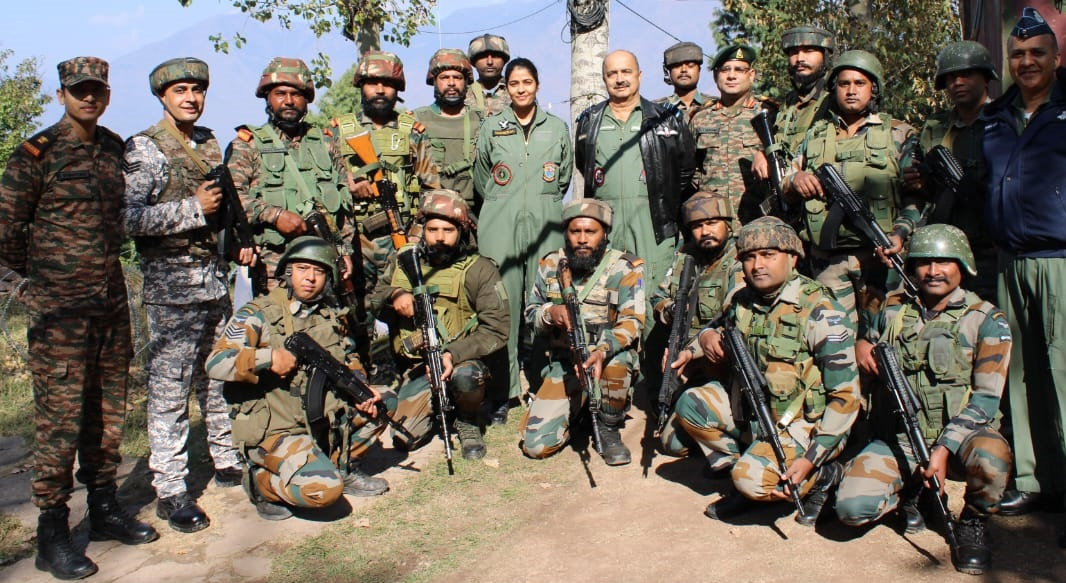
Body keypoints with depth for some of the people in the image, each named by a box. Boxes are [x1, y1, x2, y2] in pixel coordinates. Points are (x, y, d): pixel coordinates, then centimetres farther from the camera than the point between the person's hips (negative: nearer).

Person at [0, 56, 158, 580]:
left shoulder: (115, 147, 10)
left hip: (111, 301, 6)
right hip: (60, 310, -6)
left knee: (107, 410, 13)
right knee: (60, 417, -2)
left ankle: (104, 508, 27)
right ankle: (51, 532, 10)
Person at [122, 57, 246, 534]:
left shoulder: (209, 143, 14)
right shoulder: (143, 149, -7)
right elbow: (129, 218, -16)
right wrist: (193, 209, -18)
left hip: (216, 278, 7)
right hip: (172, 284, -6)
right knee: (169, 386, -2)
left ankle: (227, 461, 29)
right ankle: (170, 490, 6)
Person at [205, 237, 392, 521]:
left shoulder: (332, 315, 7)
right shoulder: (258, 315, -12)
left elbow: (349, 359, 17)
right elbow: (215, 364, -20)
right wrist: (268, 358, -28)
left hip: (326, 422, 7)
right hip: (275, 431, -7)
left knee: (386, 402, 4)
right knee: (324, 490, -27)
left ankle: (343, 466, 16)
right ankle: (261, 481, 2)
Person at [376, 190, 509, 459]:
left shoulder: (479, 270, -9)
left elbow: (497, 329, -15)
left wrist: (453, 354, -28)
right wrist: (393, 295, -14)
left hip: (465, 358, -3)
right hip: (417, 367, 3)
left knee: (465, 377, -38)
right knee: (404, 438, -12)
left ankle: (469, 421, -2)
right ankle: (437, 406, 23)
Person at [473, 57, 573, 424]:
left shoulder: (557, 128, 11)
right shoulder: (491, 128, 9)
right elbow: (481, 180, 15)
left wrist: (544, 202, 13)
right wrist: (503, 203, 13)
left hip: (546, 228, 1)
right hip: (500, 228, -1)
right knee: (503, 307, -4)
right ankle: (504, 390, 4)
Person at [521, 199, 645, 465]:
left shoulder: (625, 268, -9)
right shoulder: (551, 264, 1)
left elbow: (632, 322, -17)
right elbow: (530, 314, 7)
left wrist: (603, 350, -37)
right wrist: (551, 313, -18)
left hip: (612, 356, -2)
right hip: (564, 364, 2)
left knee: (616, 362, -40)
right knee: (535, 445, -13)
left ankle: (610, 428, -9)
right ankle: (579, 408, 20)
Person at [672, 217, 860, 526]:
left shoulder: (820, 312, -21)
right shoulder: (742, 301, -1)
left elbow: (846, 397, -20)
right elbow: (723, 331, 24)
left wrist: (810, 460, -25)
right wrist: (702, 340, -1)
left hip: (808, 423, -7)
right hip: (756, 409, 7)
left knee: (752, 478, -26)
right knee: (690, 405, -7)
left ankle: (822, 474, 2)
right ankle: (741, 468, 4)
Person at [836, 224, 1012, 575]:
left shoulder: (987, 321, -4)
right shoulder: (892, 315, 5)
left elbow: (986, 399, -10)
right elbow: (864, 346, 22)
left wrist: (944, 448, -21)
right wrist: (862, 349, -4)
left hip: (961, 434, -2)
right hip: (899, 439, 2)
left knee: (991, 459, -38)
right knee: (852, 508, -21)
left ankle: (973, 523, -3)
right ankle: (908, 492, 15)